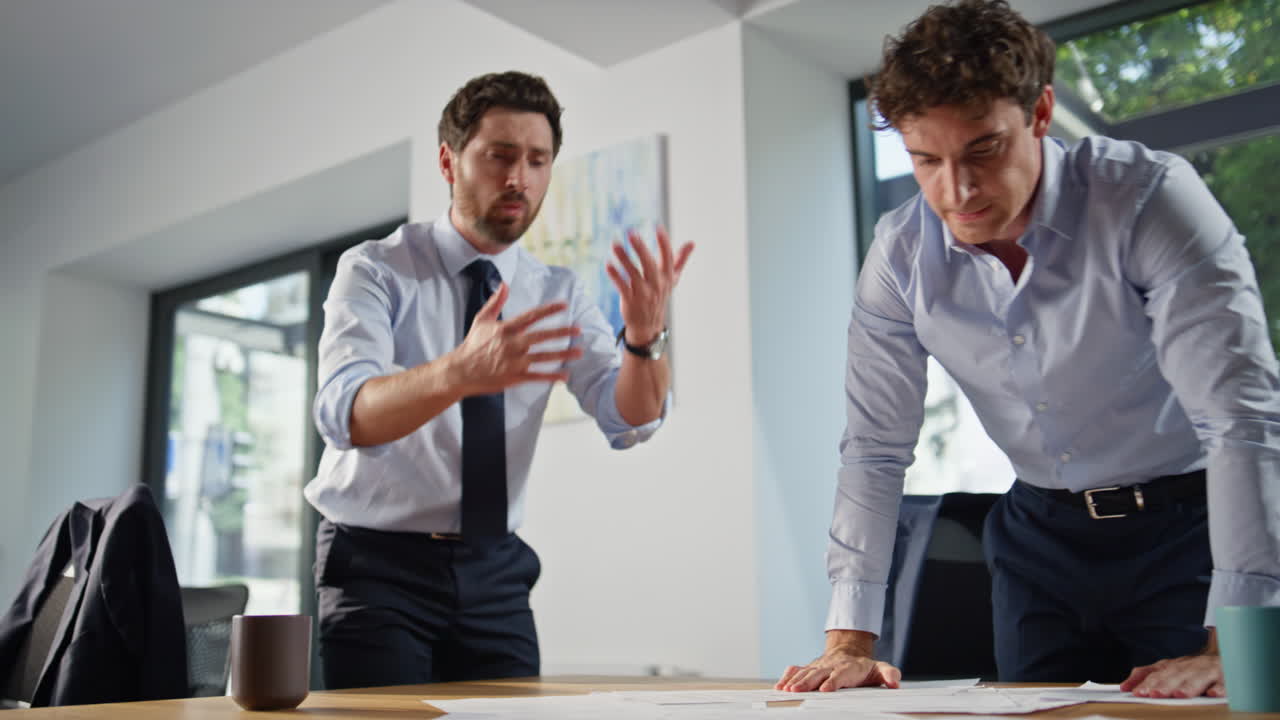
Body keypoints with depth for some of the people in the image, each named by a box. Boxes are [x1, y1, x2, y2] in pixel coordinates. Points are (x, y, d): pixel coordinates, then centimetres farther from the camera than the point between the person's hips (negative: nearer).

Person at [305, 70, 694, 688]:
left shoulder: (558, 293, 2)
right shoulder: (375, 270, -10)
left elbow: (629, 419, -11)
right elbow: (343, 413, -28)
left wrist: (645, 334, -33)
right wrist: (459, 372, -47)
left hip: (496, 574, 4)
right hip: (380, 564, -3)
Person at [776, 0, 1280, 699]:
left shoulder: (1149, 198, -23)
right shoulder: (900, 254, -11)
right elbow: (874, 448, -7)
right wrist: (849, 641, -12)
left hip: (1187, 523, -3)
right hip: (1043, 531, 3)